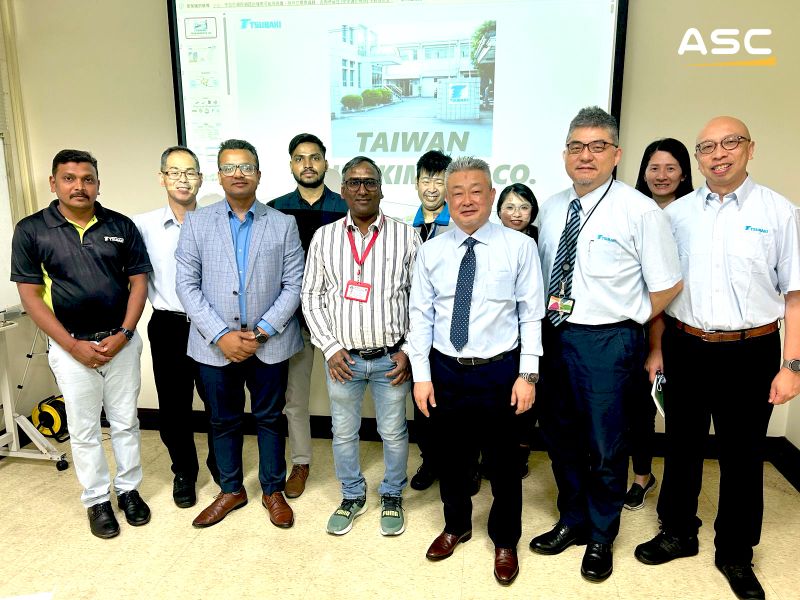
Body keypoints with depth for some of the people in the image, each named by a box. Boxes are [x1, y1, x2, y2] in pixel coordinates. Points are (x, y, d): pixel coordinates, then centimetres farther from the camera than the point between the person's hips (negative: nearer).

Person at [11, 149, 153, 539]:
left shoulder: (121, 226, 0)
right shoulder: (31, 230, -4)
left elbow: (138, 281, 1)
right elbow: (30, 294, -6)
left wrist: (124, 334, -10)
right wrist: (72, 345, -11)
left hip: (121, 341, 2)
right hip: (70, 346, -1)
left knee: (125, 422, 13)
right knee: (83, 429, 10)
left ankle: (128, 489, 30)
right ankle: (97, 499, 27)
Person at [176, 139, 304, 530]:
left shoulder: (283, 224, 2)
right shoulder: (196, 223, 2)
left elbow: (293, 284, -2)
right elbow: (187, 285, -3)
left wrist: (262, 331, -12)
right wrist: (221, 335, -12)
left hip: (269, 344, 0)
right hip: (215, 344, 1)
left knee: (270, 419, 12)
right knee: (223, 421, 15)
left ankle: (273, 490, 31)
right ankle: (231, 490, 35)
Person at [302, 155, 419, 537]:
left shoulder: (406, 237, -4)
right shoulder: (323, 237, 0)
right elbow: (312, 296, 2)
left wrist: (410, 350, -6)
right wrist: (330, 347, -5)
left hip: (392, 358, -1)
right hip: (342, 358, 2)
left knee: (393, 433, 13)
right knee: (344, 433, 16)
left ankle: (392, 497, 37)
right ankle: (352, 496, 39)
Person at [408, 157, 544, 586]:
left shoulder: (519, 247, -5)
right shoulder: (431, 251, 1)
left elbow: (532, 315, -5)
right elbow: (420, 316, 1)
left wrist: (527, 374, -10)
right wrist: (421, 375, -2)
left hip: (499, 372, -2)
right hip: (445, 371, 3)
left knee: (502, 461, 13)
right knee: (450, 456, 18)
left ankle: (505, 542, 37)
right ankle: (456, 526, 44)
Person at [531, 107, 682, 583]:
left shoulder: (640, 211, -11)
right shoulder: (552, 209, 6)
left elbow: (668, 285, -6)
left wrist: (627, 321, -3)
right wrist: (549, 324, 5)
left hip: (607, 342, -5)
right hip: (554, 336, 6)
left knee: (605, 446, 10)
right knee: (559, 435, 18)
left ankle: (601, 538, 36)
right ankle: (572, 521, 43)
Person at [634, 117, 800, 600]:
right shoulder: (677, 213, 4)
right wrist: (655, 349, 6)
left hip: (751, 352, -2)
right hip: (686, 348, 2)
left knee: (742, 455, 11)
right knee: (682, 446, 16)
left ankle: (736, 556, 32)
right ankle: (679, 533, 37)